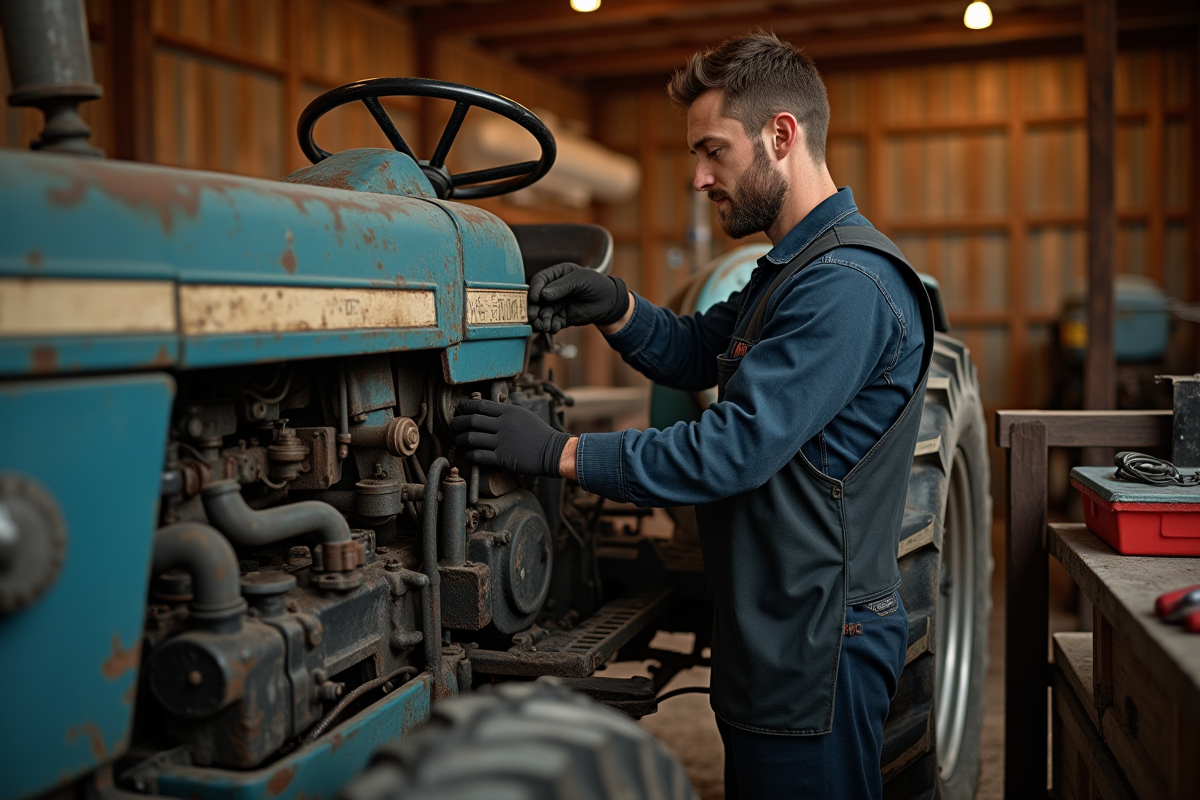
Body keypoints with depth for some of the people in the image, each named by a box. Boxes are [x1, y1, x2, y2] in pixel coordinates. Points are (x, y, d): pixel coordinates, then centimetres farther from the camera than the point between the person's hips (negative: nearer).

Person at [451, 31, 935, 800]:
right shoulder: (790, 268, 14)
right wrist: (615, 308, -3)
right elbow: (699, 354, 17)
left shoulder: (847, 283, -22)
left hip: (817, 648, -10)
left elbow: (734, 451, -26)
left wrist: (559, 452, -21)